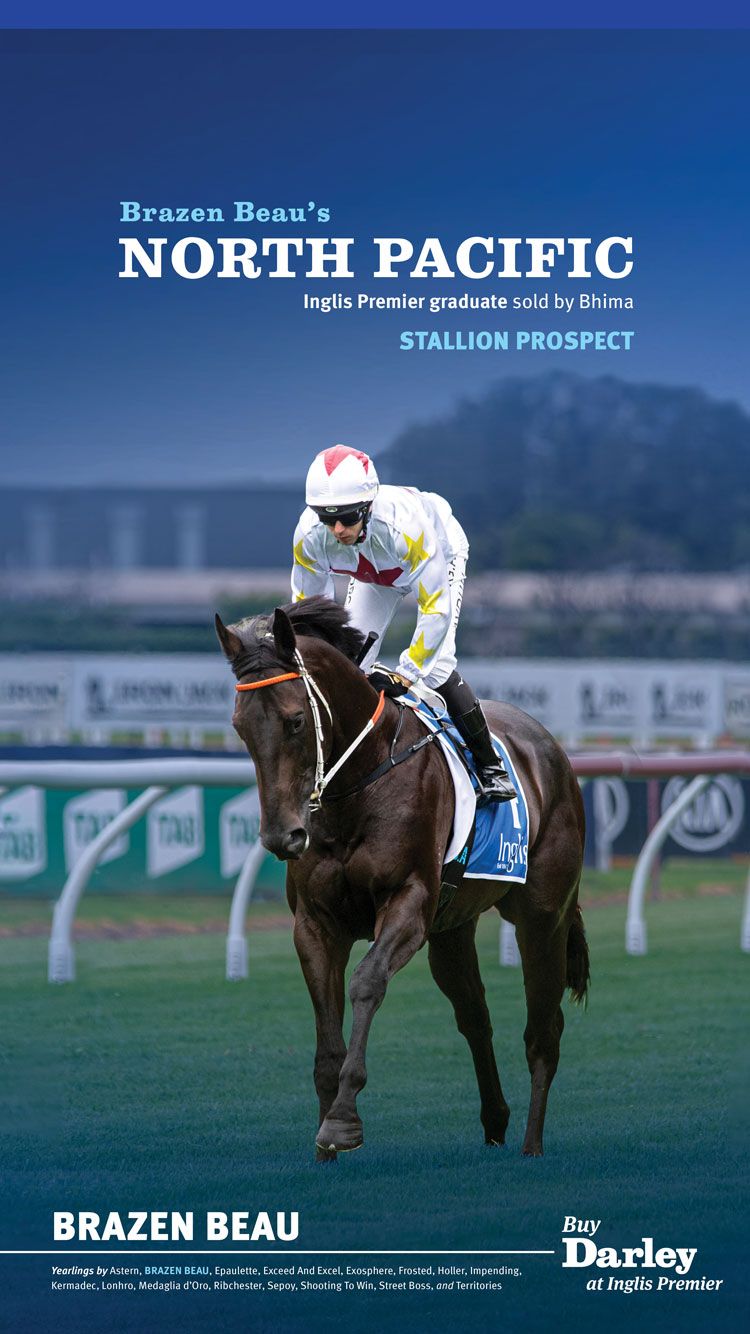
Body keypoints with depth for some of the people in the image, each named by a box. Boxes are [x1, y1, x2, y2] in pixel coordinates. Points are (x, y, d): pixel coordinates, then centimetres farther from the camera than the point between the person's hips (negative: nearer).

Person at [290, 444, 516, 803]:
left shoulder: (404, 524, -47)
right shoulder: (309, 535, -34)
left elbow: (435, 608, -40)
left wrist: (406, 674, -40)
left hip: (440, 553, -4)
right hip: (373, 574, 4)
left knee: (435, 664, -19)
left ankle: (491, 766, -4)